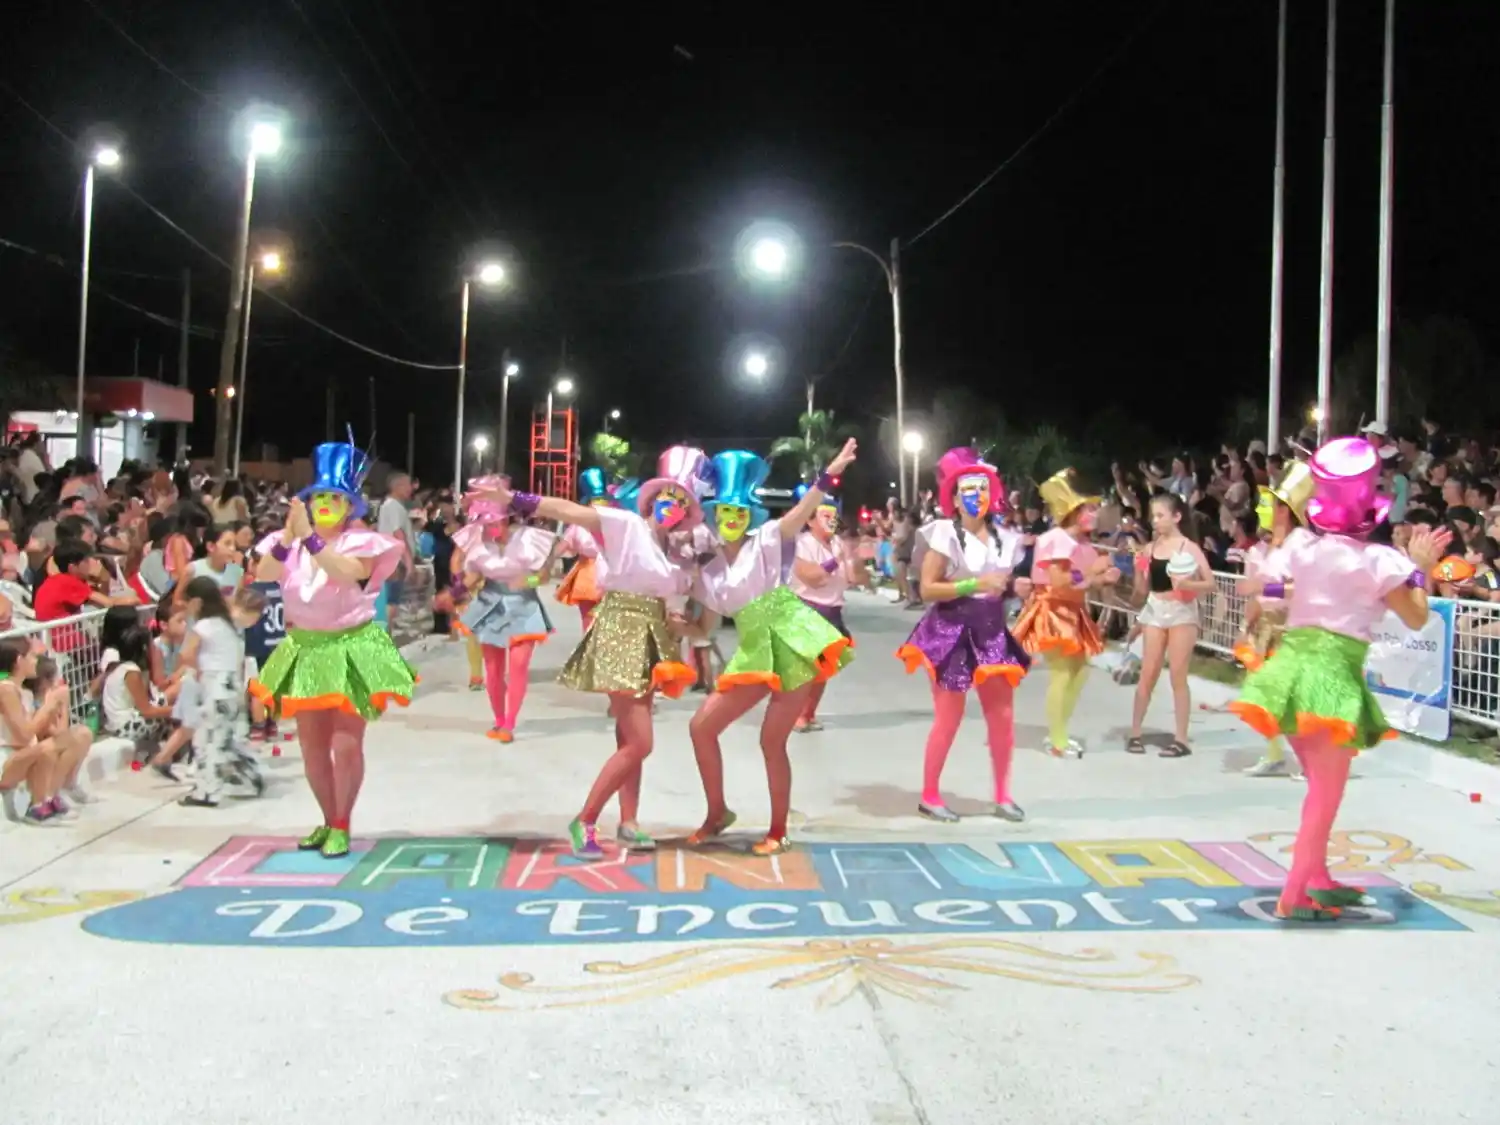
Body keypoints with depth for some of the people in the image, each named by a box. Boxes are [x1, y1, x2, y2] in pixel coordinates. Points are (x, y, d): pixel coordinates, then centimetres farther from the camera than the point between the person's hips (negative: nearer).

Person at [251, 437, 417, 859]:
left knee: (346, 744, -4)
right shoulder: (291, 543, 3)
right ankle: (328, 821, 26)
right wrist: (288, 535, -25)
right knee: (312, 745, 10)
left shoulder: (362, 542, -8)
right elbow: (262, 574, -15)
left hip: (351, 649, -4)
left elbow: (348, 571, -30)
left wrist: (310, 538, -32)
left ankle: (342, 825, 10)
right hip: (305, 649, 4)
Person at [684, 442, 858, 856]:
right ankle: (717, 813, 20)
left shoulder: (766, 542, -1)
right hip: (755, 652, 6)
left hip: (791, 642, -6)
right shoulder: (708, 571, 12)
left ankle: (778, 832, 11)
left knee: (771, 741, -6)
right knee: (701, 726, 1)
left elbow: (802, 512, -17)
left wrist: (829, 473, -29)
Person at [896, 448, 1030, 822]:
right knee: (948, 718, -3)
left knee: (1003, 715, 5)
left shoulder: (1004, 538, 10)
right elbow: (927, 588, -12)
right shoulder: (945, 533, -8)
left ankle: (1003, 795, 20)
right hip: (952, 633, -5)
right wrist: (974, 585, -19)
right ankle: (929, 795, 12)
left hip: (992, 632, 6)